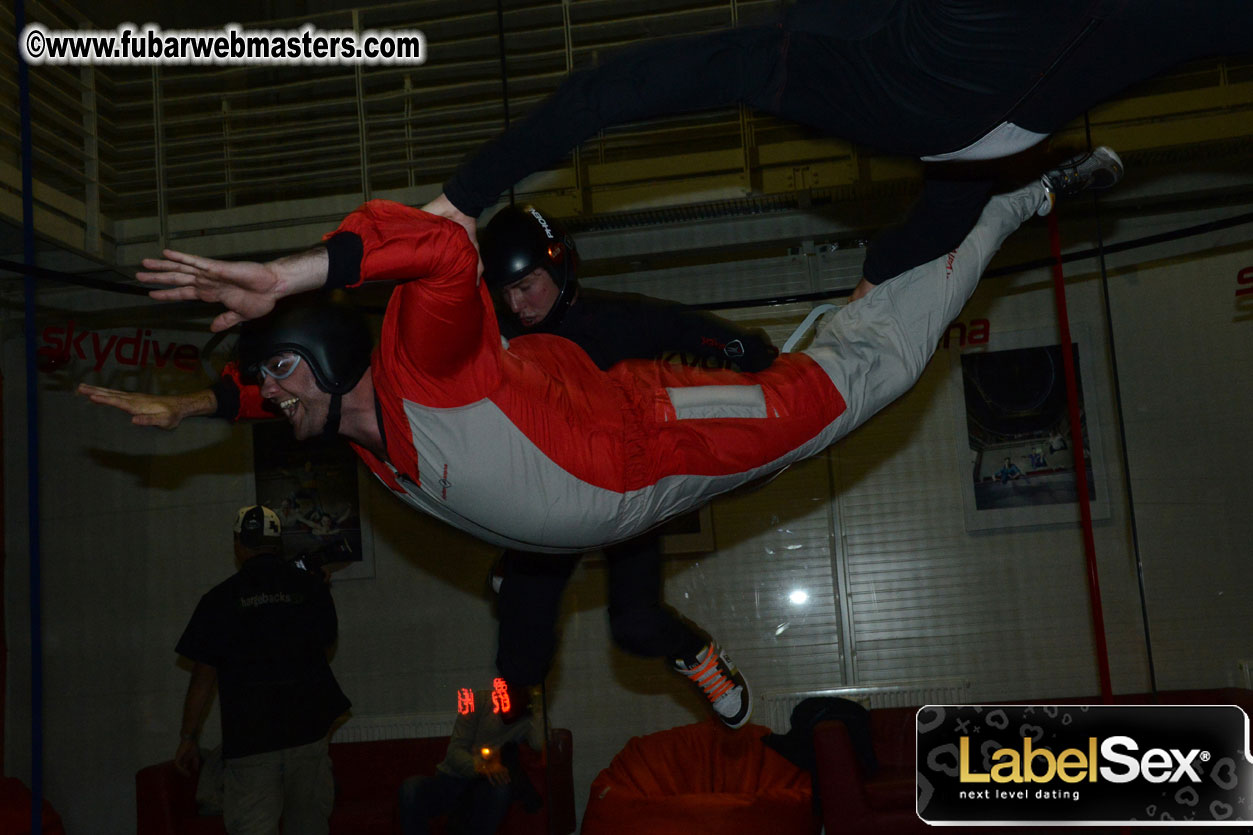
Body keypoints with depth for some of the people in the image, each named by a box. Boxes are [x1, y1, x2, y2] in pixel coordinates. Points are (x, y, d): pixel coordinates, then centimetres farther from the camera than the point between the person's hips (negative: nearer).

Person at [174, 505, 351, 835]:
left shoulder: (219, 599, -2)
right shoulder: (312, 588, 3)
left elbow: (203, 679, 0)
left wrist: (188, 739, 9)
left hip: (248, 739, -2)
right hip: (308, 731, 2)